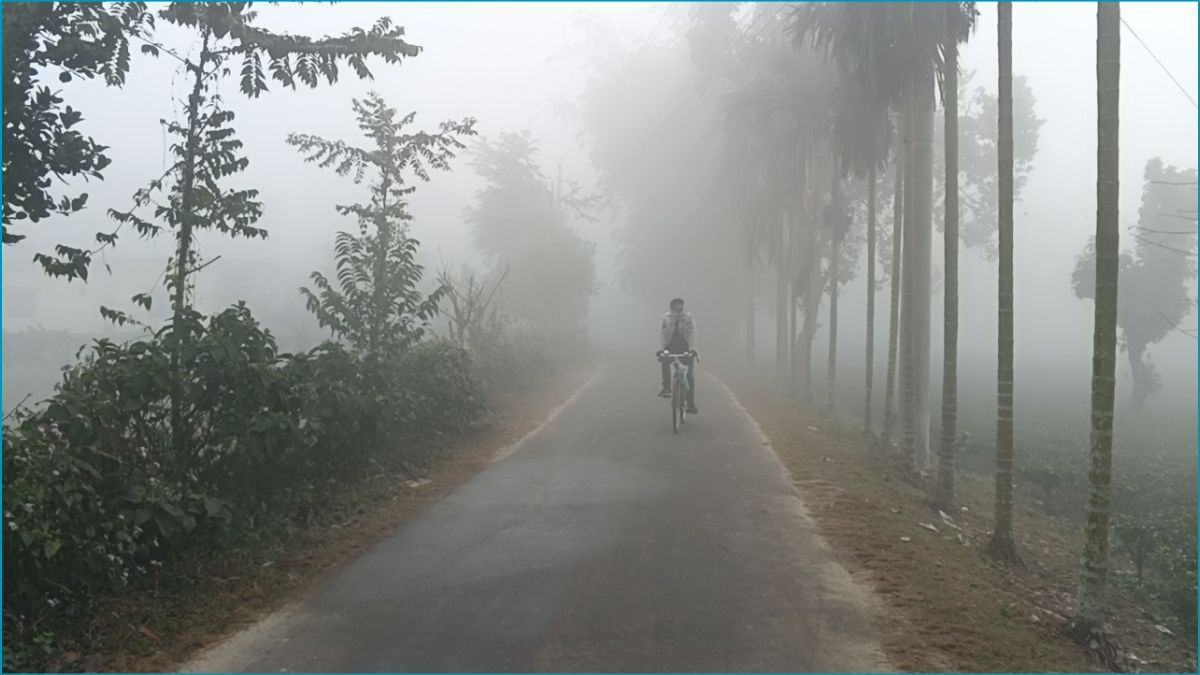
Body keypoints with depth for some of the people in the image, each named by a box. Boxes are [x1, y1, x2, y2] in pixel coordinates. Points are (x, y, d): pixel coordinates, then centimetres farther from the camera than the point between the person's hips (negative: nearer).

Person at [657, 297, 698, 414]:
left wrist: (692, 349, -31)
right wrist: (660, 349, -27)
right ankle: (666, 387, -14)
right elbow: (662, 334, -12)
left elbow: (692, 333, -17)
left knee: (691, 375, -9)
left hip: (685, 348, -1)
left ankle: (691, 403, 0)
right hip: (670, 348, 1)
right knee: (664, 360, -31)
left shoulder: (688, 318, -7)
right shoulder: (666, 318, -4)